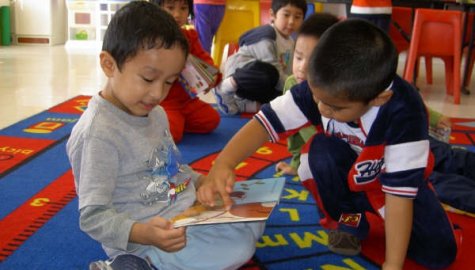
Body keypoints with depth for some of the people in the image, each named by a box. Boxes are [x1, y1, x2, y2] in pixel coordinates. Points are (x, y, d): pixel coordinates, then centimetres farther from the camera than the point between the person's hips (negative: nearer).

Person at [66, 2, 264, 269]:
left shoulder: (154, 113, 8)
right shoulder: (98, 134, -23)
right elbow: (93, 216, -23)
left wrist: (200, 181, 6)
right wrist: (143, 233, -38)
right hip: (143, 239, -10)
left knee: (253, 217, 16)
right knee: (238, 247, -19)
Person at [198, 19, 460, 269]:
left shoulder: (405, 113, -36)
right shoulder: (321, 88, -28)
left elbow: (399, 191, -34)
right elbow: (266, 121, -33)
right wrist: (223, 164, -50)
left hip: (393, 177, -1)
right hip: (344, 176, 2)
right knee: (322, 149, -32)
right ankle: (348, 219, -6)